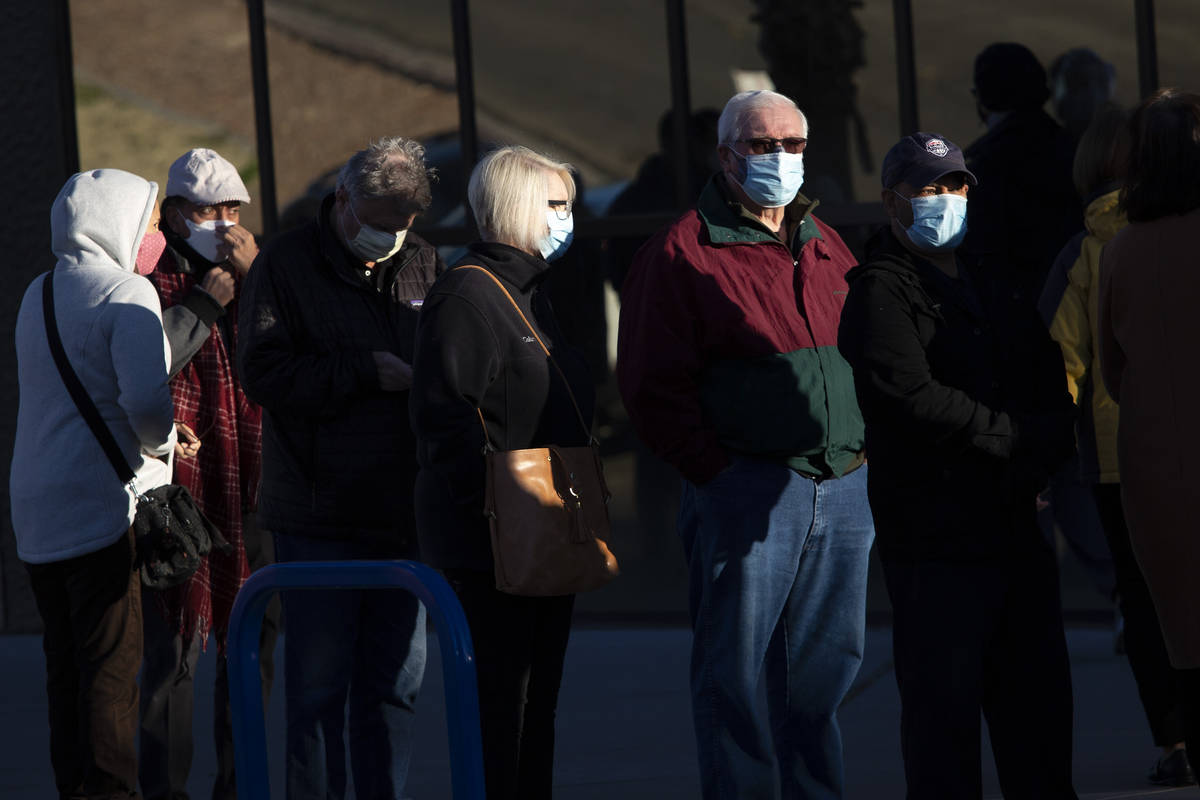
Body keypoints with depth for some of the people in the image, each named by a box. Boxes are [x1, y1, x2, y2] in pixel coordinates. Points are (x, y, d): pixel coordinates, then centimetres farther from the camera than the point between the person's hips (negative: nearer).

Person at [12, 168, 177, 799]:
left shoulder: (38, 295, 16)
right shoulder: (126, 294, -10)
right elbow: (147, 395, -22)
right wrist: (161, 440, -2)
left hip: (36, 509, 8)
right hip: (105, 503, -8)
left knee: (66, 669, 11)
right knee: (112, 668, -7)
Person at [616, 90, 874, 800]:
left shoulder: (828, 250, 17)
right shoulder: (684, 253, -3)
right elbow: (654, 386, -7)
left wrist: (862, 453, 9)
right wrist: (716, 469, -12)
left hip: (844, 487, 6)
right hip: (747, 492, -6)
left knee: (828, 666, 9)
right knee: (739, 672, -3)